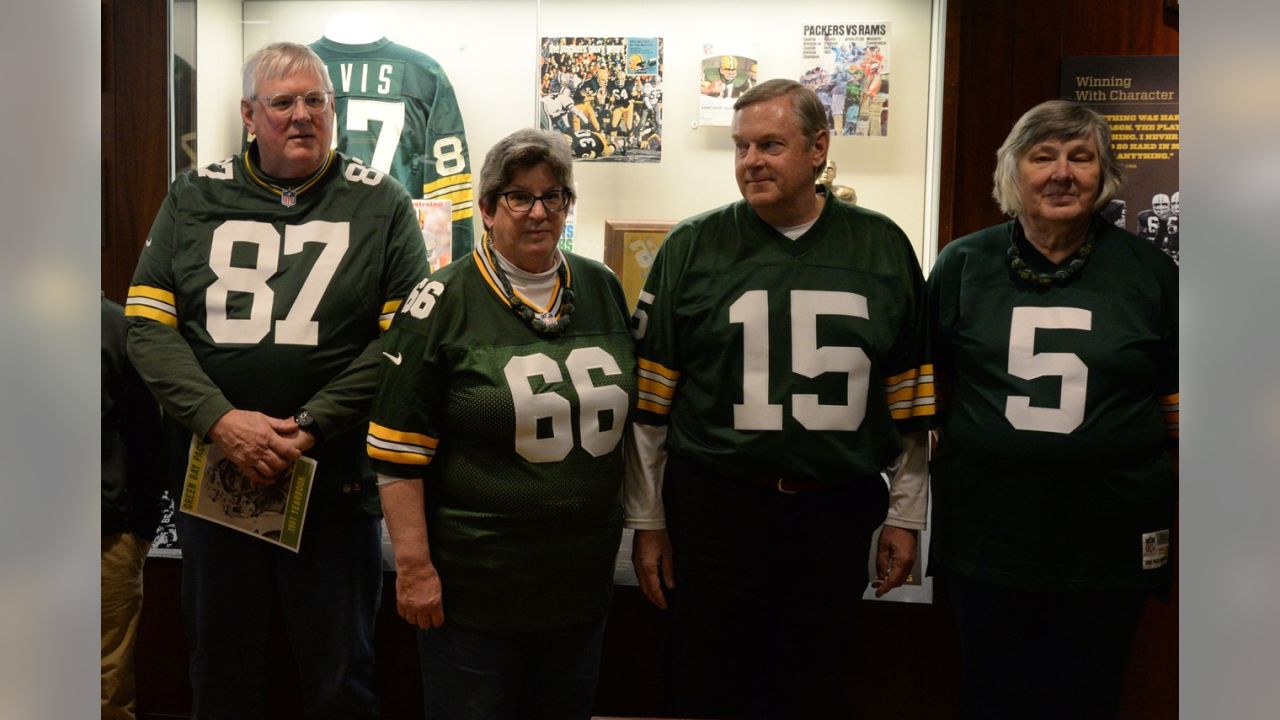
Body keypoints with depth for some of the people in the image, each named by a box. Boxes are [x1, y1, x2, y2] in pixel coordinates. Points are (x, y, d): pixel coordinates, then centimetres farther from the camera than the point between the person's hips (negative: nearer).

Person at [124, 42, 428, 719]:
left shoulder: (380, 203, 0)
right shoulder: (194, 198, 6)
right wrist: (221, 420, -14)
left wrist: (312, 425, -16)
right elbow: (147, 325, 1)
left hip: (335, 480, -2)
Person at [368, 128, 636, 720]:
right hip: (472, 584, -4)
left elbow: (631, 412, 15)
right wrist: (414, 567, -12)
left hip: (583, 576, 5)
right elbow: (398, 450, -10)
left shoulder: (604, 291, 5)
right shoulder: (443, 302, -9)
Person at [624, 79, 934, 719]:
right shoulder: (692, 247, -1)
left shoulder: (882, 247, 4)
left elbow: (911, 395, 8)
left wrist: (906, 516, 8)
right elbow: (649, 401, 0)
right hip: (713, 509, -1)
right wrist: (647, 522, 0)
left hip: (837, 514, 2)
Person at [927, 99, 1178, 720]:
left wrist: (1176, 519, 8)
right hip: (985, 534, 0)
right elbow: (929, 389, 8)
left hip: (1108, 543, 0)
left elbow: (1175, 403, 8)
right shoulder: (963, 264, 1)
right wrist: (918, 496, 6)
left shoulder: (1149, 272, 2)